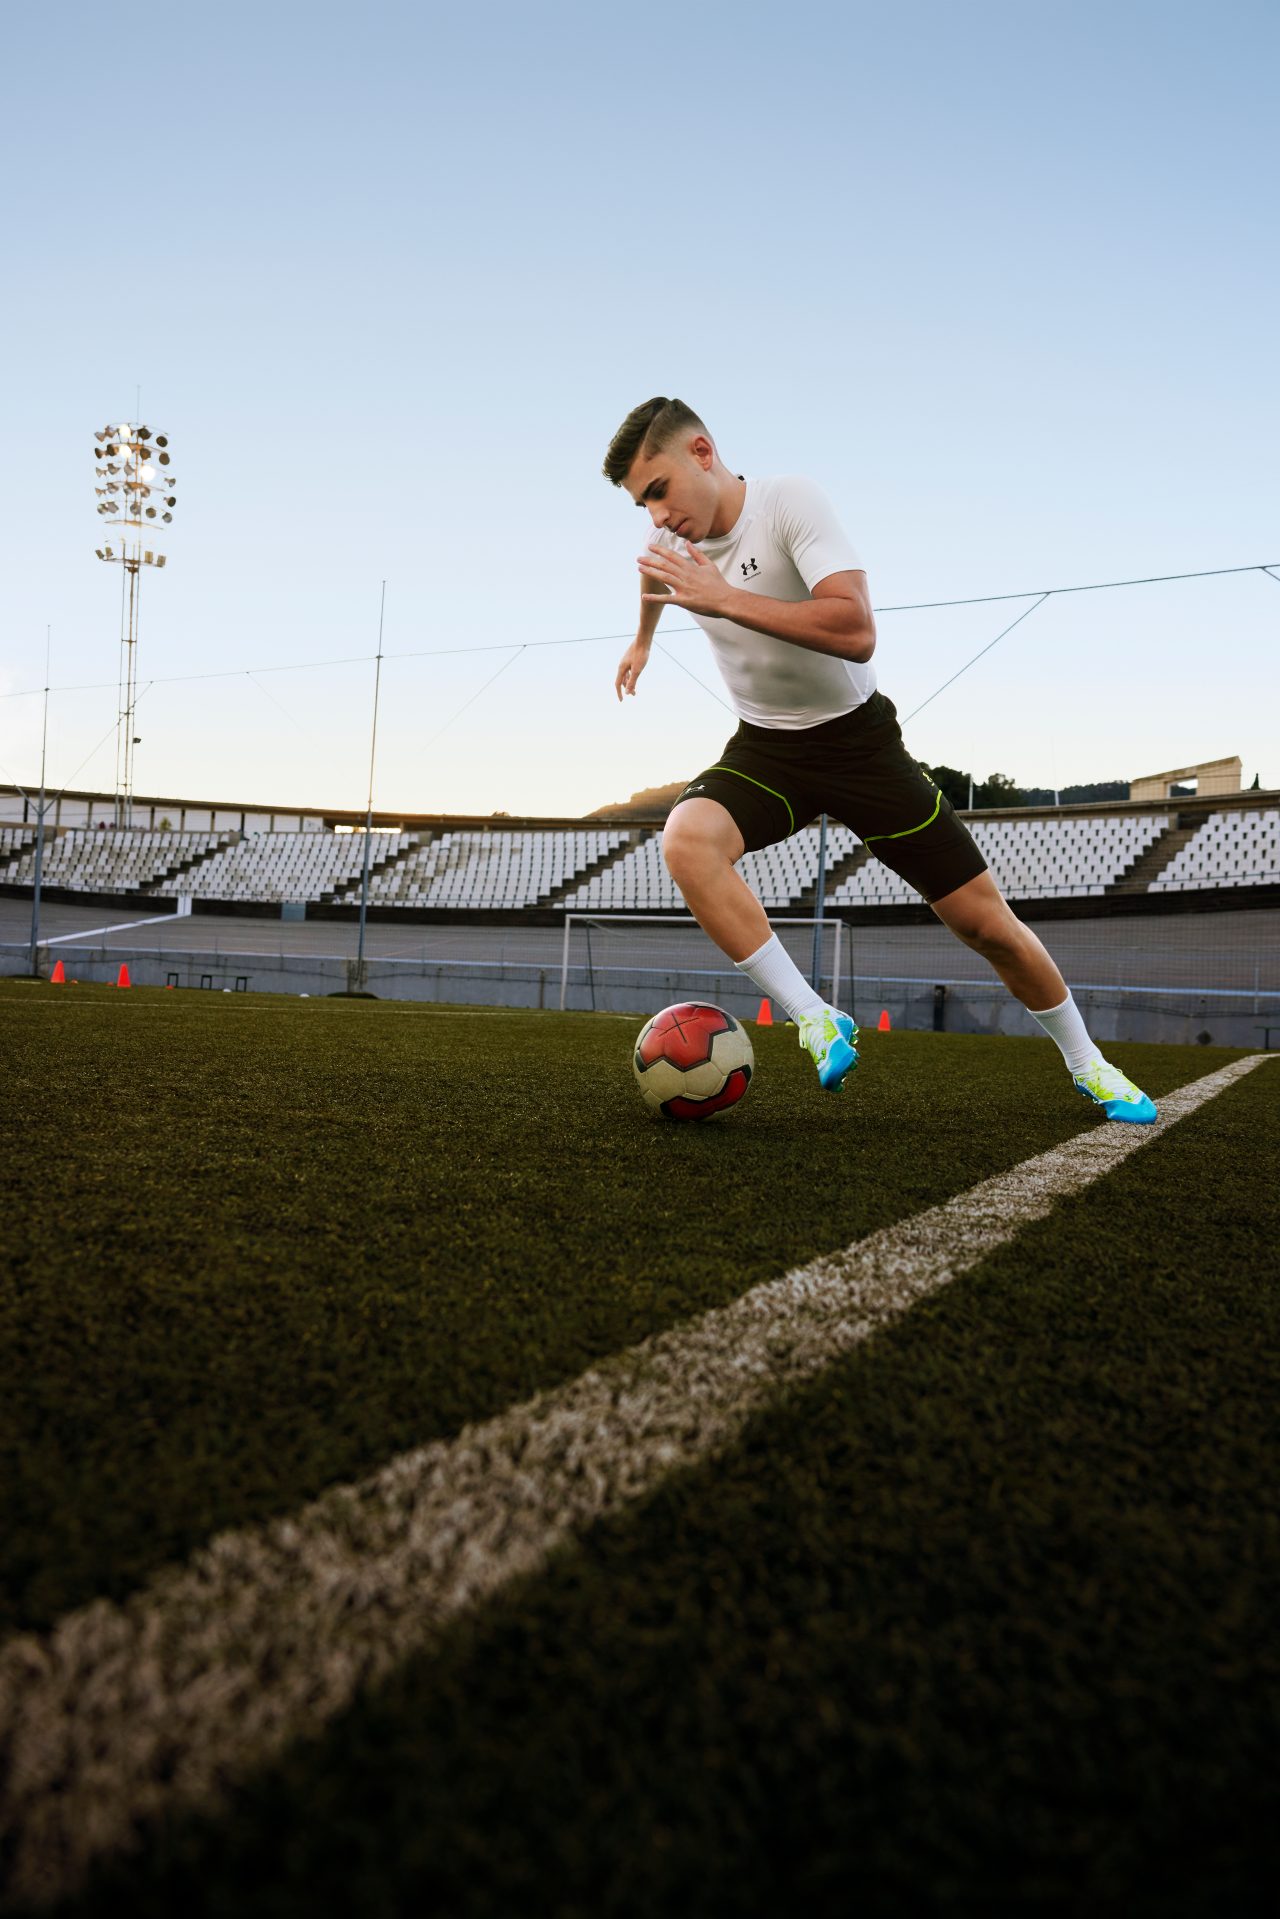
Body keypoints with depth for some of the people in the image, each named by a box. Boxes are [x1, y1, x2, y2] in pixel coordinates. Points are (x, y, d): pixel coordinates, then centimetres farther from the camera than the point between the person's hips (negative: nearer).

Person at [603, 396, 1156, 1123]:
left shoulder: (792, 502, -21)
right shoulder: (677, 537, -3)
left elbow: (857, 632, -35)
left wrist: (724, 599, -35)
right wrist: (642, 641, 39)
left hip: (857, 737, -4)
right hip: (765, 749, 4)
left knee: (986, 921, -3)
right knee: (685, 840, -31)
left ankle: (1087, 1063, 23)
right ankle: (816, 1021, -22)